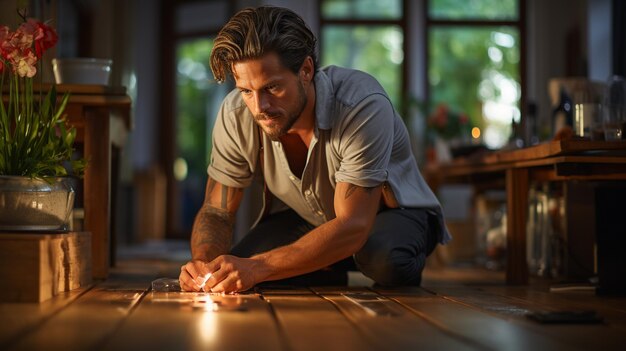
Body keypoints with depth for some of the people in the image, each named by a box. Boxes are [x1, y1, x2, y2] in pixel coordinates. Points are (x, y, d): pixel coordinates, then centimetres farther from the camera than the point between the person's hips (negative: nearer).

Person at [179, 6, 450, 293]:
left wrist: (258, 267, -50)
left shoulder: (362, 106, -36)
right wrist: (203, 263, -35)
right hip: (303, 218, 4)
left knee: (384, 258, -38)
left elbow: (353, 226, -39)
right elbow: (217, 212, -11)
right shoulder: (235, 115, -22)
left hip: (388, 213, -4)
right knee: (232, 279, -20)